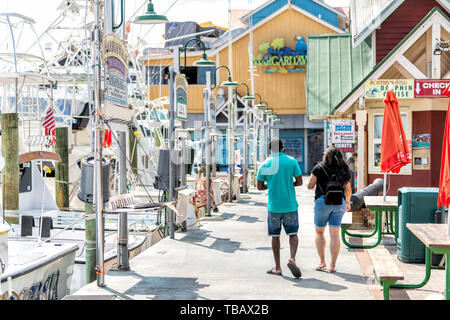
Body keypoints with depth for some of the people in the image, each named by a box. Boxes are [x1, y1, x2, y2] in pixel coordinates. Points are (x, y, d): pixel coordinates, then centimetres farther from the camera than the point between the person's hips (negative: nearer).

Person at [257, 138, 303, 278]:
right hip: (290, 205, 0)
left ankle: (277, 267, 14)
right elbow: (299, 182, -1)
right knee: (293, 233, 10)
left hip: (274, 206, 0)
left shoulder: (265, 164, -2)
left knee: (275, 236, 10)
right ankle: (292, 258, -13)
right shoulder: (291, 161, -2)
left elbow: (259, 186, 1)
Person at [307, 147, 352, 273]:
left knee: (319, 232, 13)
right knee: (335, 234, 4)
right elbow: (348, 189, 12)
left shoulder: (319, 168, -5)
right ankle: (333, 265, 3)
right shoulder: (344, 169, 6)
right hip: (339, 202, 3)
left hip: (322, 201, -3)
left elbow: (310, 186, -3)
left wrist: (313, 179, 18)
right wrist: (348, 202, 28)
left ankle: (322, 261, 8)